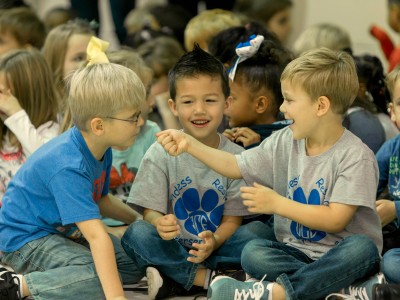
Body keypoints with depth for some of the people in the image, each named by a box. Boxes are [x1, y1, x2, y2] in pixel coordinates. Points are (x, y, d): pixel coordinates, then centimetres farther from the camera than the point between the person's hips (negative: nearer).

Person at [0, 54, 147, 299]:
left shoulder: (101, 149, -2)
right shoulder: (68, 168, -32)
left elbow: (101, 201, 19)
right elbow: (96, 236, -40)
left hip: (65, 231, 10)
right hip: (26, 240, -10)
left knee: (137, 264, 4)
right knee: (100, 280, -29)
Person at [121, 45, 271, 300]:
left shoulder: (236, 156, -4)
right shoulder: (161, 154, -5)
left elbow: (232, 219, -4)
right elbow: (150, 211, -7)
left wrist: (214, 241, -28)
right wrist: (160, 223, -33)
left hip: (215, 245, 1)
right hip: (173, 248, -1)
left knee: (258, 231, -25)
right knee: (137, 233, -28)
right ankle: (208, 278, -25)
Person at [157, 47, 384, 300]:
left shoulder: (356, 156, -13)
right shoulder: (284, 143, 6)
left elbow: (335, 220, -18)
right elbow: (235, 166, 13)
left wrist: (277, 203, -16)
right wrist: (190, 144, 3)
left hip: (340, 257, -5)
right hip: (297, 252, 5)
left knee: (361, 248, -37)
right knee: (253, 252, -24)